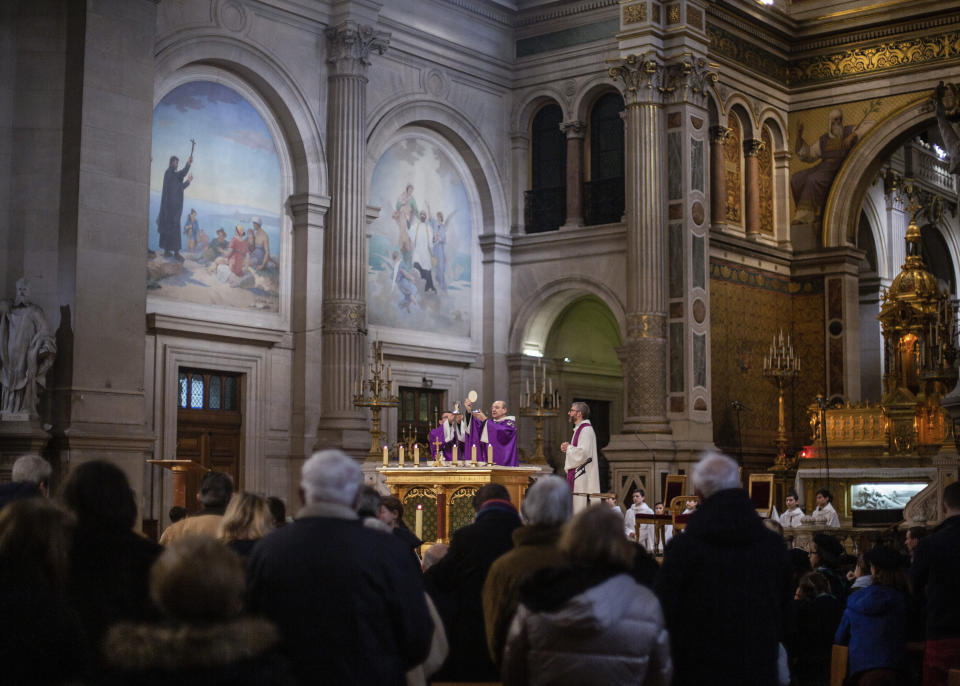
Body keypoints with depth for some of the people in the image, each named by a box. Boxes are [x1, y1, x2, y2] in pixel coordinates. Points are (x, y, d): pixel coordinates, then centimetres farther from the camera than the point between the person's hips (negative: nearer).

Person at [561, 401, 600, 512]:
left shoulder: (586, 430, -13)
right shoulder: (579, 429, 19)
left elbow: (582, 453, -23)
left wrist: (568, 448, -8)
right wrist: (567, 448, 7)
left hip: (582, 477, -10)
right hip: (576, 476, 10)